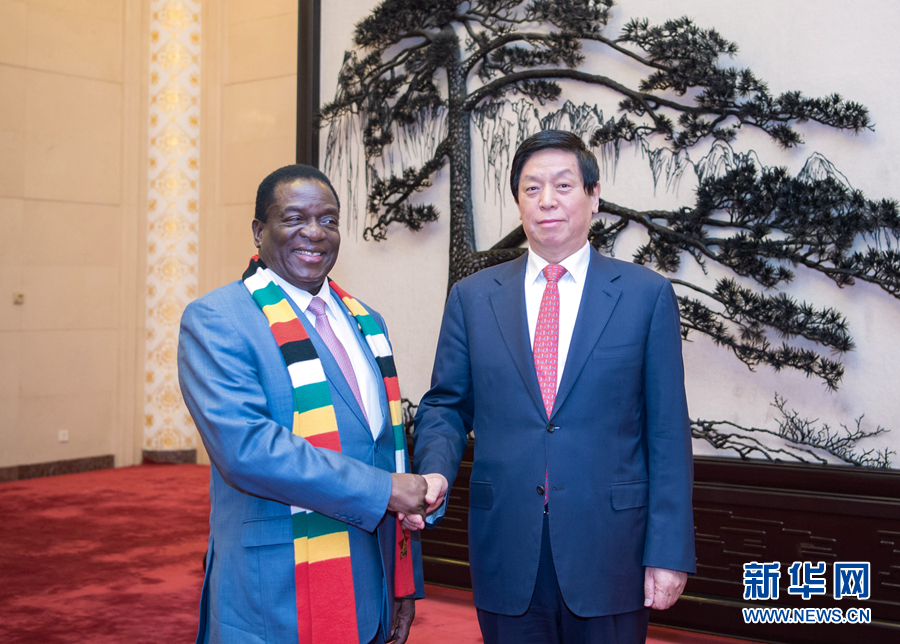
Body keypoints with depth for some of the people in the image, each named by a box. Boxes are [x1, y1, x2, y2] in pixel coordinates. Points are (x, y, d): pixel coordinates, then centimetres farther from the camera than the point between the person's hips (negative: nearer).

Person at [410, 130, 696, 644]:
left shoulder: (647, 295, 0)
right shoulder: (472, 297, 6)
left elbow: (667, 433, -2)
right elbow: (445, 405, 9)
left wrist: (669, 552, -6)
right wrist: (436, 471, -12)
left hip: (609, 555, -1)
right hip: (506, 554, 2)